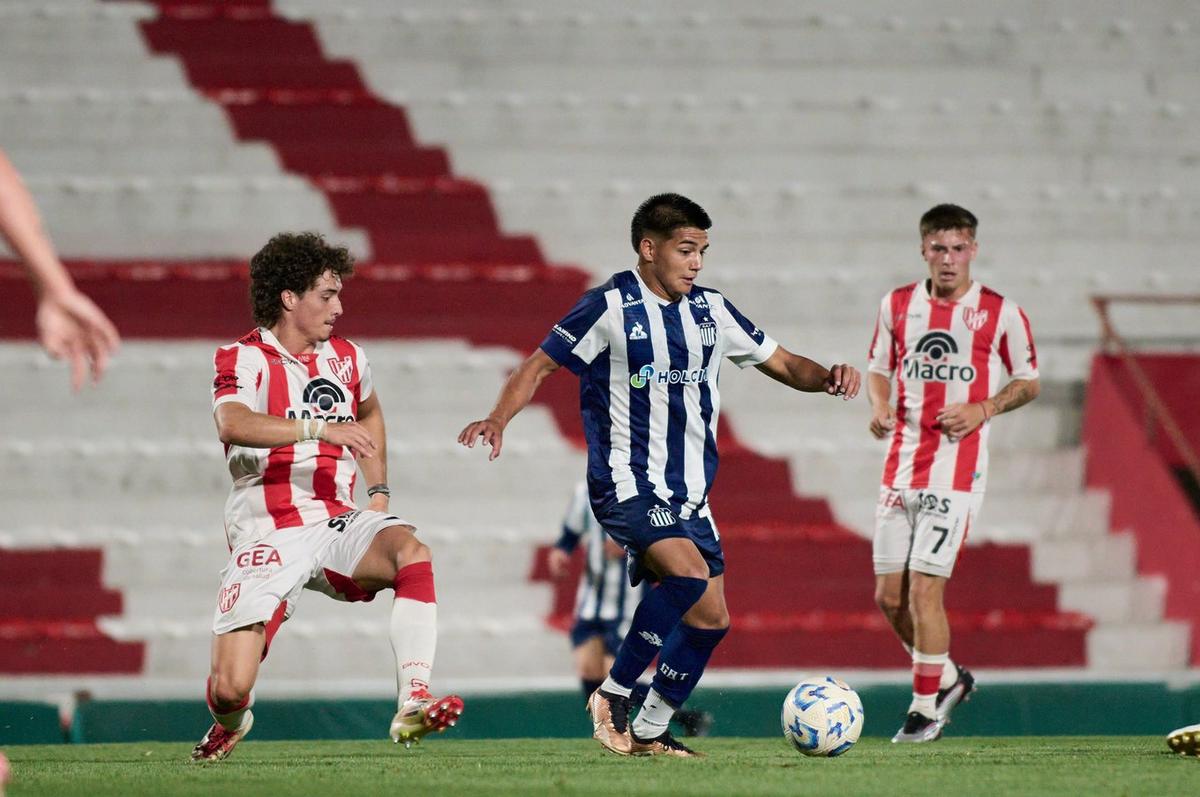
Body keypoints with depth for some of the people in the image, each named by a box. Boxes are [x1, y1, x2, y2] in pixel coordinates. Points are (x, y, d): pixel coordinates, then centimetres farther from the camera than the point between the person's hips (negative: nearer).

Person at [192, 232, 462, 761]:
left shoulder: (346, 358, 12)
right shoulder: (245, 360, -7)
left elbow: (370, 413, 36)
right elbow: (233, 424, -29)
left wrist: (378, 490, 23)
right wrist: (321, 428, -38)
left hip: (337, 523, 4)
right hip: (269, 535, -4)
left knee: (411, 550, -30)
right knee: (230, 690, -12)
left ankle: (413, 705, -33)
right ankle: (231, 722, 28)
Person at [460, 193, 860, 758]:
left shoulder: (711, 312, 9)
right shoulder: (610, 307, -7)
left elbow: (781, 363, 16)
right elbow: (539, 366, -5)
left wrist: (827, 378, -5)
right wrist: (498, 420, -22)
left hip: (689, 493, 7)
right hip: (627, 484, -7)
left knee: (710, 617, 4)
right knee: (689, 573, -28)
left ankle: (651, 730, 20)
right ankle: (612, 695, -15)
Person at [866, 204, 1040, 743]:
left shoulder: (1000, 314, -2)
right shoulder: (897, 306, 8)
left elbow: (1028, 383, 6)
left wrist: (982, 410, -10)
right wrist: (880, 406, -2)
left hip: (956, 469, -5)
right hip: (901, 468, 5)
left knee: (925, 588, -11)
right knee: (889, 595, 4)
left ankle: (926, 708, 1)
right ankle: (946, 677, 28)